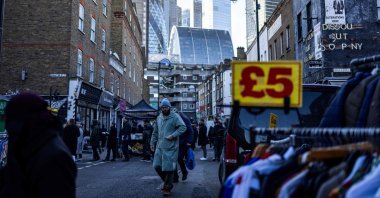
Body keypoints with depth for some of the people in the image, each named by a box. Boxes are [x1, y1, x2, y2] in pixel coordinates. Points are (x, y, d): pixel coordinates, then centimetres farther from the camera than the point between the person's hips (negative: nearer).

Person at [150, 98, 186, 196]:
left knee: (169, 167, 0)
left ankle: (167, 187, 16)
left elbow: (183, 127, -16)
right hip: (160, 146, 6)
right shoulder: (159, 118, 13)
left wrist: (173, 135, -22)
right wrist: (152, 142, 17)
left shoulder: (175, 116, -6)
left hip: (171, 147, -6)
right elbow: (155, 132, 20)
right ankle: (166, 181, 28)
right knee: (157, 165, 4)